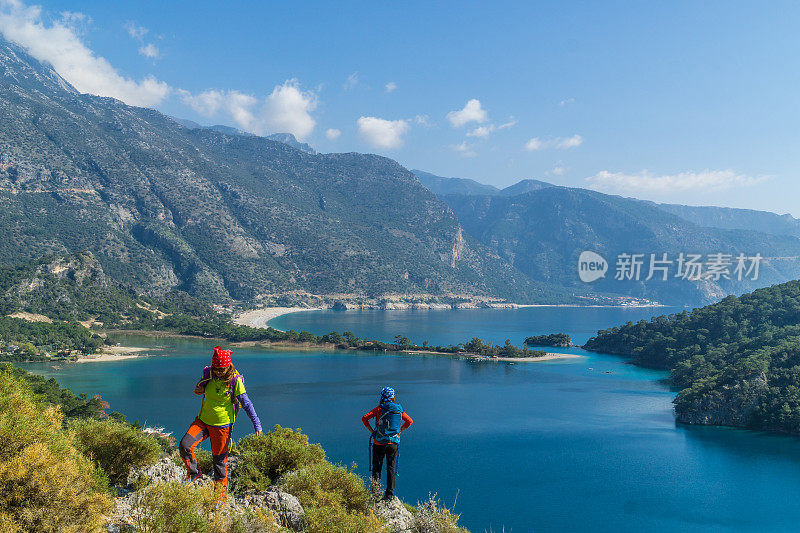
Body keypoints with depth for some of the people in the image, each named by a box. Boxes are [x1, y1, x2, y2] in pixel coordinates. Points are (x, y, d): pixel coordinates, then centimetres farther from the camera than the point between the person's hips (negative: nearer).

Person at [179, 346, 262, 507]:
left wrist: (257, 424, -19)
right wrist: (199, 387, -10)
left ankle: (221, 495, 23)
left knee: (219, 461, 4)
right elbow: (197, 391, 13)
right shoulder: (208, 374, -4)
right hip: (203, 420, 4)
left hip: (222, 425, -4)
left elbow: (246, 403, -13)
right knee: (185, 445, -15)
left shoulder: (235, 380, -15)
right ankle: (193, 473, 12)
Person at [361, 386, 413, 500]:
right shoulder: (399, 409, 2)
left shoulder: (380, 408, -7)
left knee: (377, 466, 14)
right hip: (393, 443, 3)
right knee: (391, 468, 10)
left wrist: (371, 430, 0)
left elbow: (364, 418, -12)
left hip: (379, 442, -3)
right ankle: (390, 494, 11)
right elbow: (409, 421, 9)